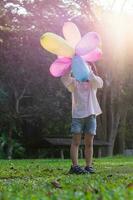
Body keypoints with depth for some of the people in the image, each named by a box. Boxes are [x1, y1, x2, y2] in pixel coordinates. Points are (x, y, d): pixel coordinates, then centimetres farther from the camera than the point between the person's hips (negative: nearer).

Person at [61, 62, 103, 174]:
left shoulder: (93, 82, 14)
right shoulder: (74, 82, 10)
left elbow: (99, 83, -10)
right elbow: (65, 80, -10)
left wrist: (88, 69, -14)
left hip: (91, 115, 2)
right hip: (77, 115, -2)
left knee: (89, 143, 3)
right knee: (76, 141, -7)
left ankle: (89, 166, 5)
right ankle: (75, 166, -11)